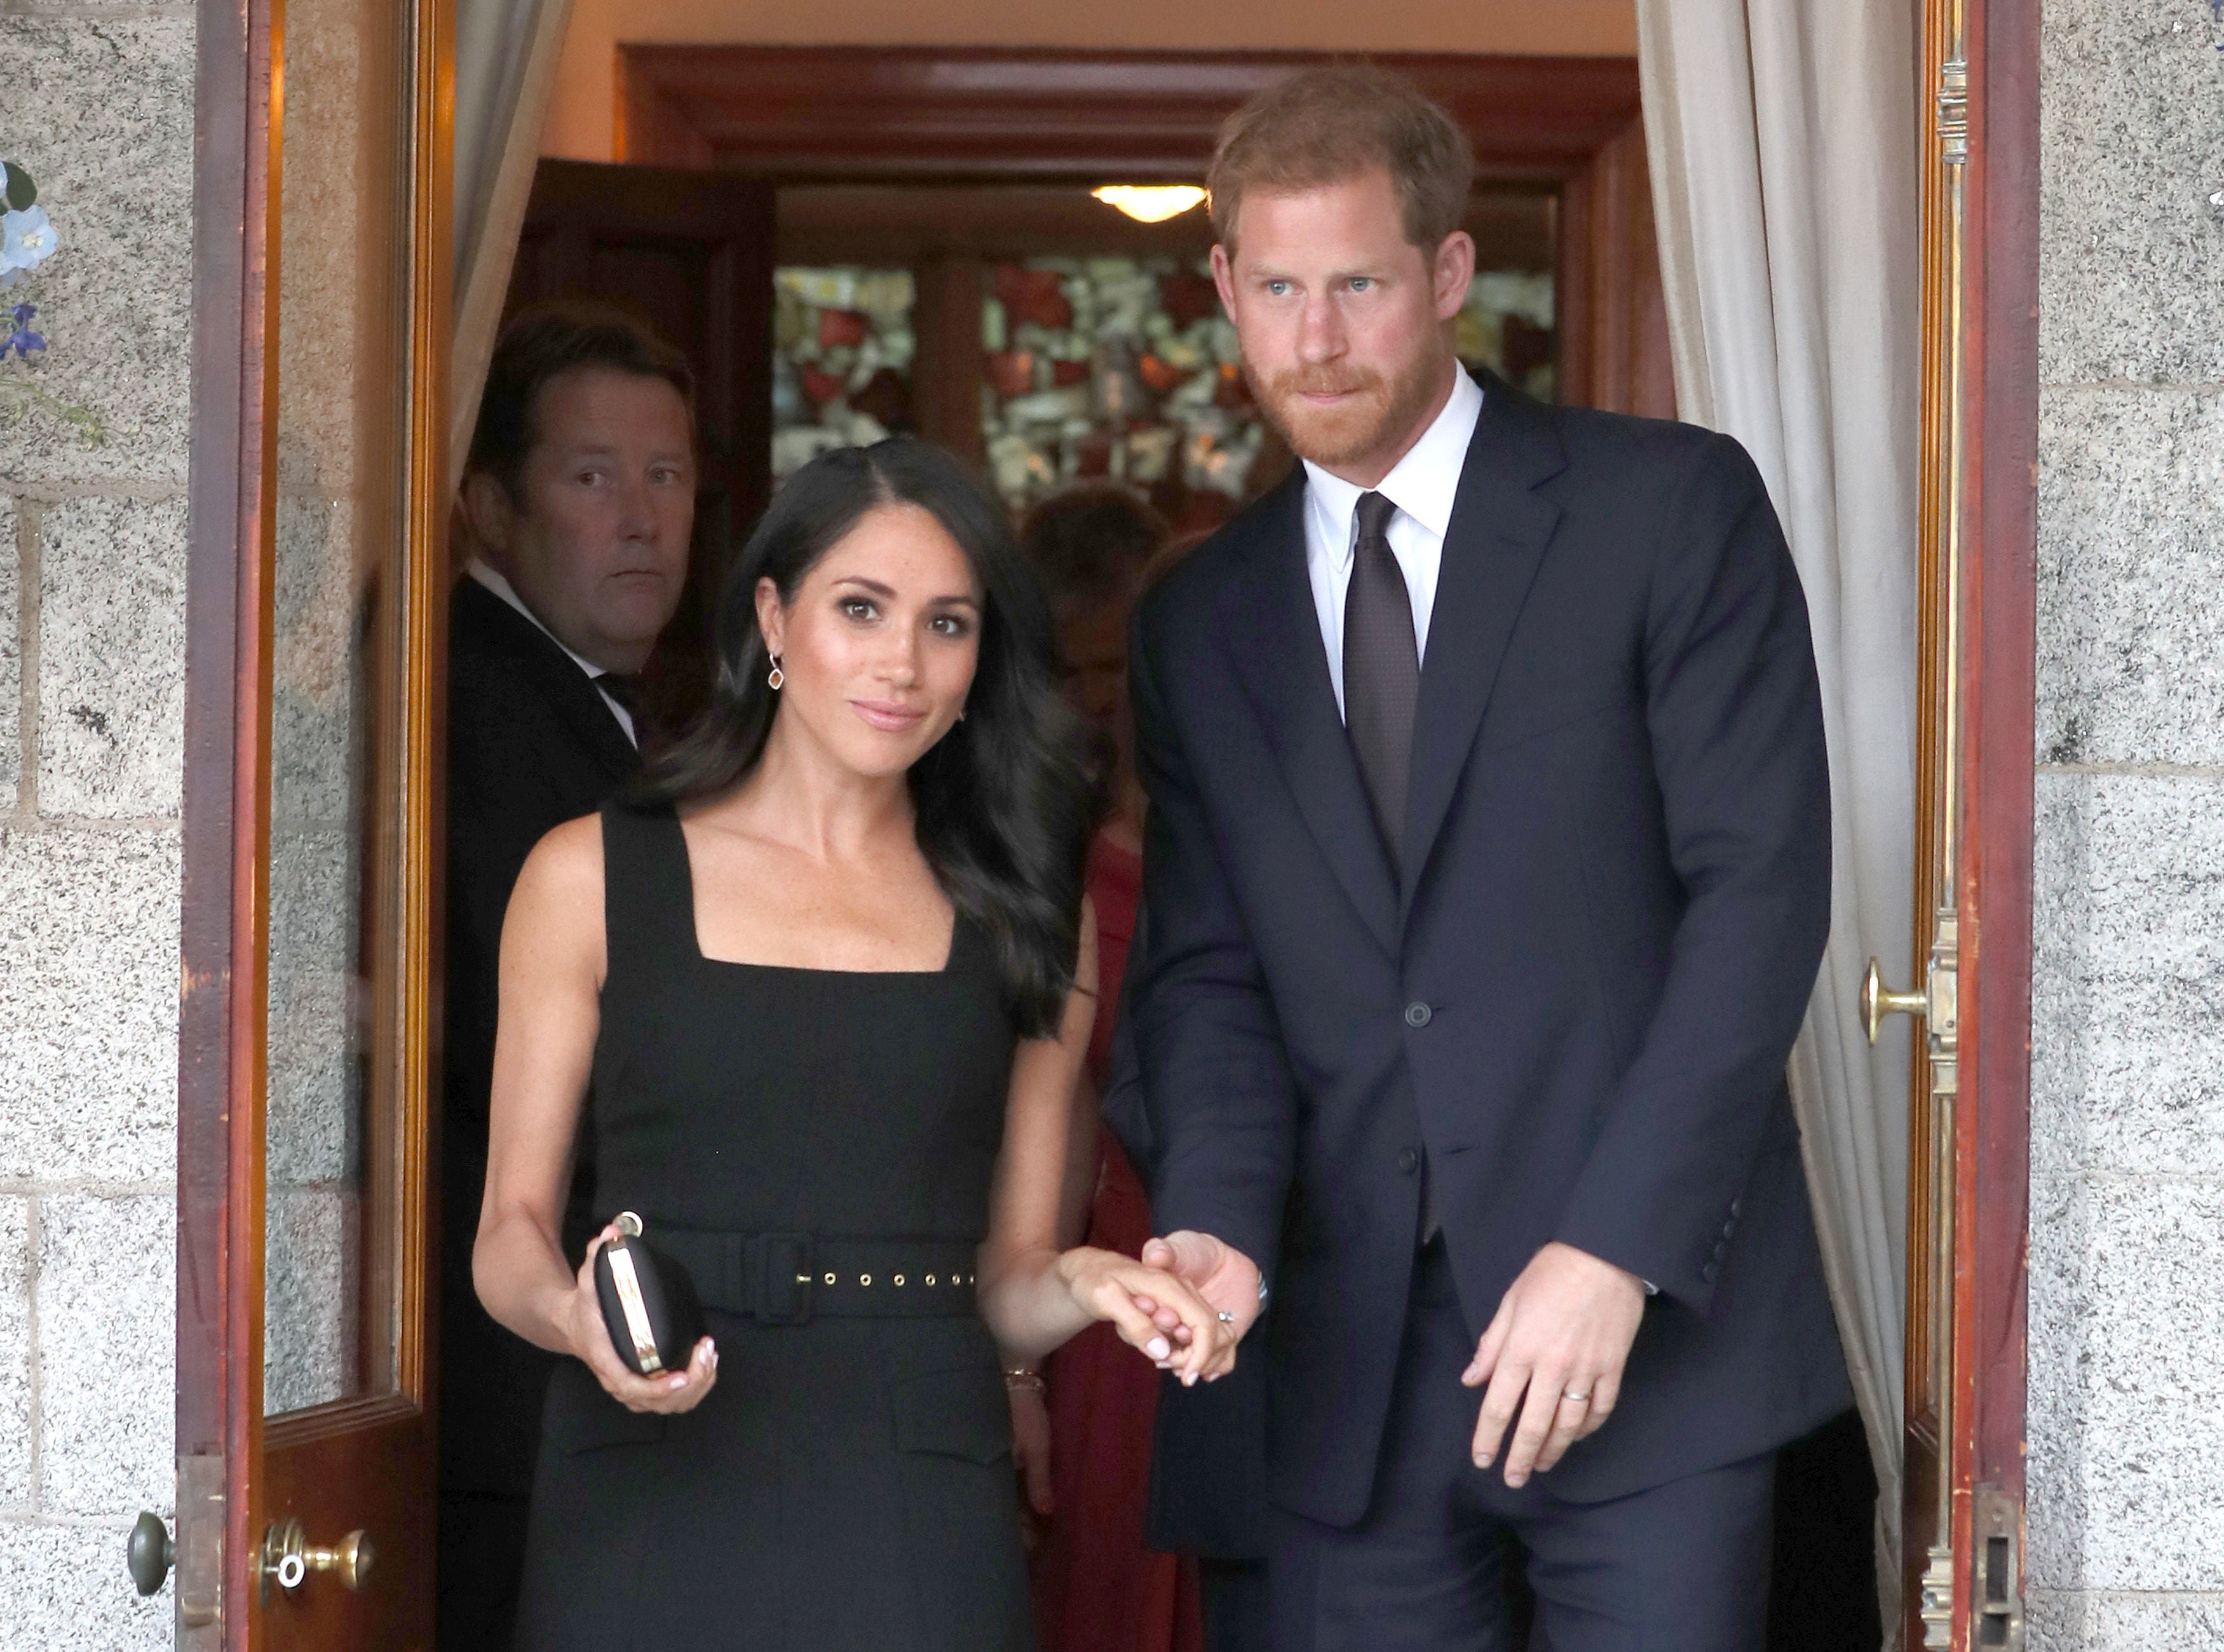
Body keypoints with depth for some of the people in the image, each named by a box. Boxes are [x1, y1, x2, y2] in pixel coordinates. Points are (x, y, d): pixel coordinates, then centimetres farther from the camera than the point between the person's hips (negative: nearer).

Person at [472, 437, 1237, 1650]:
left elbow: (1007, 1284, 12)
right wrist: (579, 1317, -16)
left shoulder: (1022, 917, 12)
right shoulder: (590, 878, 6)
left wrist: (1081, 1286, -10)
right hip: (651, 1501, -1)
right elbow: (510, 1231, 5)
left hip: (917, 1514, 1)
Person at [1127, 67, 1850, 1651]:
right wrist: (1222, 1223, -10)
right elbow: (1210, 971, 10)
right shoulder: (1201, 622, 13)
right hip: (1362, 1376, 4)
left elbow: (1761, 886, -7)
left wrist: (1614, 1251, -15)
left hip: (1652, 1326, -4)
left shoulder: (1672, 508, -1)